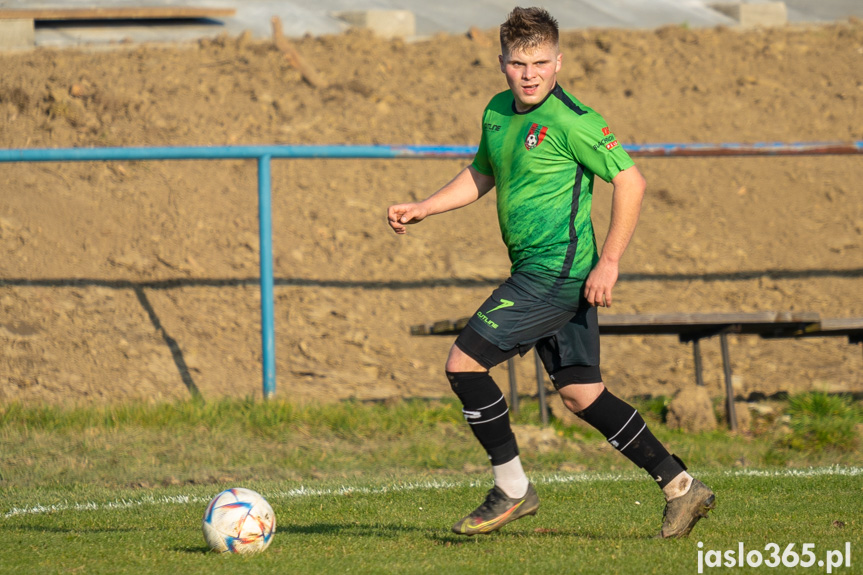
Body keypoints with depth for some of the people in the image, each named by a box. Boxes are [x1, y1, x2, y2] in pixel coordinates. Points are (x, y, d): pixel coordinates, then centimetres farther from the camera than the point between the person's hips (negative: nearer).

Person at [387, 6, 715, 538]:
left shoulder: (571, 120, -15)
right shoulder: (498, 111, 11)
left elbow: (630, 181, -15)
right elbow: (481, 176, 28)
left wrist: (609, 262, -18)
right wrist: (420, 210, 17)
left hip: (557, 270, -9)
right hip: (542, 273, 9)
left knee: (464, 363, -8)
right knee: (582, 395, 10)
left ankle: (512, 490, 2)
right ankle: (681, 488, 13)